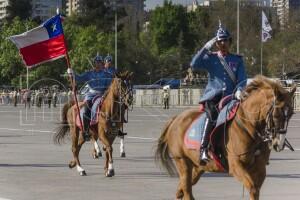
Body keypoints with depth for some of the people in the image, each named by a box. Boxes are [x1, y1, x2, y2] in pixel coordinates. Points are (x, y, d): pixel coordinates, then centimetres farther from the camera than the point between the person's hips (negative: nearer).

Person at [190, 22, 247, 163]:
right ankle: (203, 150, -36)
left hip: (231, 96, 3)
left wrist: (239, 90, -13)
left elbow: (242, 79, 8)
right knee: (212, 114, -31)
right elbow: (194, 65, -4)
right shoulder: (210, 58, 12)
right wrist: (206, 48, -7)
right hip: (213, 95, -2)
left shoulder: (237, 60, 16)